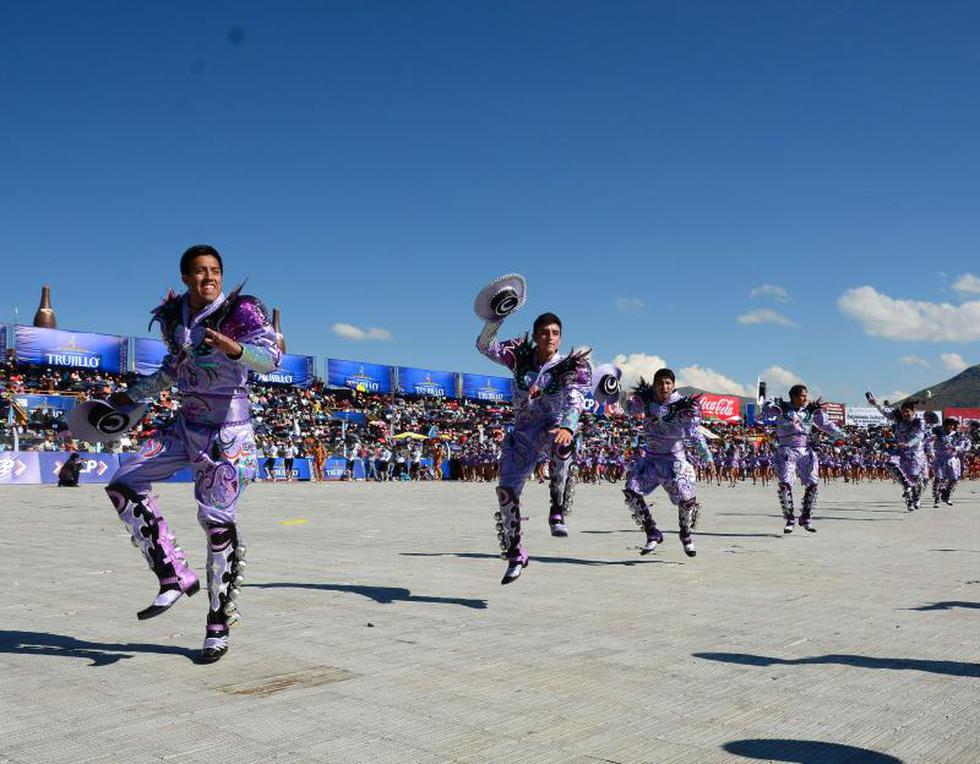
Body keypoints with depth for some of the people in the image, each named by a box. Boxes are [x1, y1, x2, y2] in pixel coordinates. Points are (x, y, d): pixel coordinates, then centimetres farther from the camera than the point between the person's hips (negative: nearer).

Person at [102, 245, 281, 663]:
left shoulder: (241, 310, -11)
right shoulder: (173, 315, 7)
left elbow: (270, 358, -26)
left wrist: (233, 347, -46)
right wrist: (134, 395, 30)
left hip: (228, 428, -7)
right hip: (186, 424, 7)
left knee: (216, 519, -8)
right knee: (123, 486, -2)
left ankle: (219, 626, 5)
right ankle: (176, 577, 3)